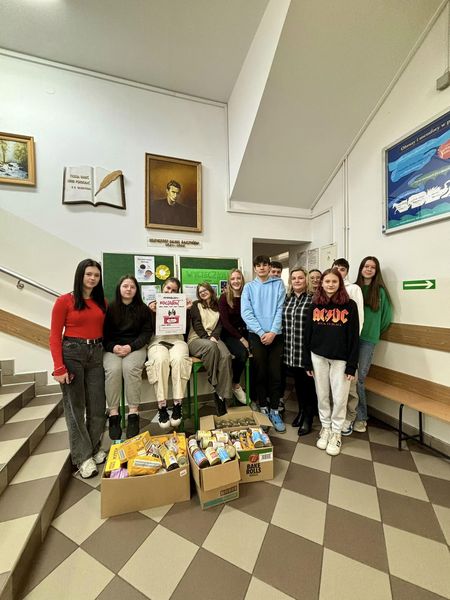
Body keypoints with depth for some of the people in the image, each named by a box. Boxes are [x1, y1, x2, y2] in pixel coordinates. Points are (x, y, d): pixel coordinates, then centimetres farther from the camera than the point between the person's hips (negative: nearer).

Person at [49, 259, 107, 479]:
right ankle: (83, 457, 21)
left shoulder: (102, 302, 9)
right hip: (72, 353, -4)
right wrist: (59, 367, -11)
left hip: (96, 354, 4)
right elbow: (55, 336, -6)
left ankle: (94, 448, 31)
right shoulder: (64, 301, -4)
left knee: (97, 406, 9)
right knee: (75, 407, 6)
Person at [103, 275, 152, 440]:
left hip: (136, 347, 0)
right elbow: (104, 332, 6)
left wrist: (131, 346, -13)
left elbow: (147, 332, 2)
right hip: (112, 348, 1)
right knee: (113, 369, -29)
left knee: (130, 367, -30)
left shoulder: (143, 309, 6)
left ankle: (133, 413, -20)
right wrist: (112, 347, -12)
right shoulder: (110, 308, 6)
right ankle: (113, 414, -16)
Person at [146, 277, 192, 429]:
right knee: (160, 360, -35)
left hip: (177, 340, 1)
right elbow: (150, 329, 6)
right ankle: (161, 407, -27)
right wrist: (153, 312, -9)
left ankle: (178, 405, -25)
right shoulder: (153, 304, 16)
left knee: (179, 360, -34)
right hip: (157, 341, -1)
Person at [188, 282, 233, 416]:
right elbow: (196, 324, 0)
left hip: (213, 338, 2)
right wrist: (207, 338, -15)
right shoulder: (196, 305, 14)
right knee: (211, 347, -39)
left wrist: (214, 336, -12)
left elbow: (220, 325, 9)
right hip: (196, 339, -2)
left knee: (226, 356, -31)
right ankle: (214, 384, -23)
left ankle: (223, 395, -29)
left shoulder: (218, 306, 21)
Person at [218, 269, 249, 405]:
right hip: (229, 334, -3)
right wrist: (240, 338, -13)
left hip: (245, 333, 3)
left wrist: (246, 337, -12)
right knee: (242, 353, -30)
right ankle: (236, 385, -2)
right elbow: (225, 322, -8)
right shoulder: (224, 297, -4)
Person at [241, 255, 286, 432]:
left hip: (276, 335, 0)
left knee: (275, 373, 4)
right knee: (260, 373, 7)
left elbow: (280, 309, -1)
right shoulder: (249, 287, 6)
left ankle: (274, 410, 20)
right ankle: (263, 408, 24)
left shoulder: (278, 284, 7)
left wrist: (273, 332, -12)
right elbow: (246, 312, -4)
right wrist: (262, 333, -13)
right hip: (257, 335, 0)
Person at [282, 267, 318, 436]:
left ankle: (308, 418, 28)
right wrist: (284, 344, 11)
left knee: (308, 382, 10)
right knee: (297, 382, 19)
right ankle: (301, 411, 39)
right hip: (290, 349, 5)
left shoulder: (313, 299, -8)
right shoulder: (286, 299, 8)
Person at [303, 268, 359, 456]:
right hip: (318, 357, 2)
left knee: (339, 397, 8)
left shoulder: (350, 305, -5)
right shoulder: (315, 305, 2)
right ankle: (325, 428, 33)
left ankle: (336, 432, 28)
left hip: (340, 359, -2)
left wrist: (352, 365, -8)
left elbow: (354, 336, -5)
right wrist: (307, 362, 1)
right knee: (322, 395, 13)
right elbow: (307, 334, 3)